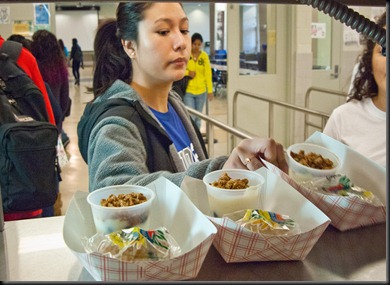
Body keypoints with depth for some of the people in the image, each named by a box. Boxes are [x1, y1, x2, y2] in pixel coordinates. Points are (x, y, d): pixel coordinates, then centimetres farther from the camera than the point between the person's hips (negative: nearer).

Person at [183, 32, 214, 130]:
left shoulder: (204, 56, -1)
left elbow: (208, 74, -1)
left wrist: (210, 90, -6)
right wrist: (187, 72, -15)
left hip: (201, 91, 2)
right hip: (188, 91, -2)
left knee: (198, 118, 13)